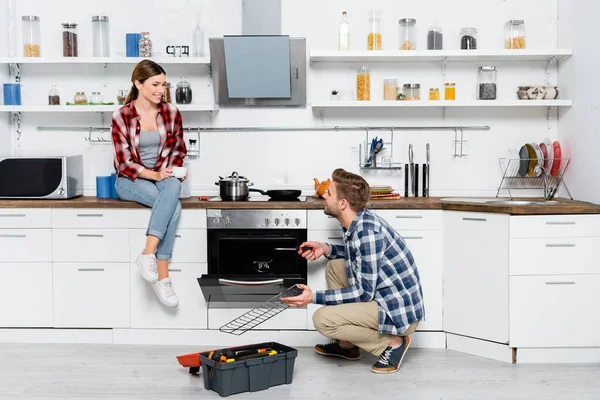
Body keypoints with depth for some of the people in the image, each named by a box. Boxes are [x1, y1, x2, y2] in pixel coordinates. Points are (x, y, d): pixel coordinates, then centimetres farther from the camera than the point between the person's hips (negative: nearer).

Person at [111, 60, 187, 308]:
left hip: (164, 177, 3)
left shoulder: (172, 113, 1)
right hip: (130, 180, -3)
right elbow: (125, 162, -10)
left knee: (173, 186, -35)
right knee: (174, 206, -32)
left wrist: (174, 171, -10)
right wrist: (154, 175, -25)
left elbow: (179, 149, 11)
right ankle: (162, 277, -30)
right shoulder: (121, 117, -9)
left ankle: (148, 254, -37)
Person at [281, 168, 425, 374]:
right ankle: (346, 345, 22)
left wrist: (314, 297, -19)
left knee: (322, 319, -17)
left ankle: (392, 343, -2)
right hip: (387, 297, 10)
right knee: (335, 266, 17)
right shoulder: (358, 221, 3)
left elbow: (364, 292, -22)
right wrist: (327, 249, 9)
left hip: (400, 312, -10)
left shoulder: (367, 231, -25)